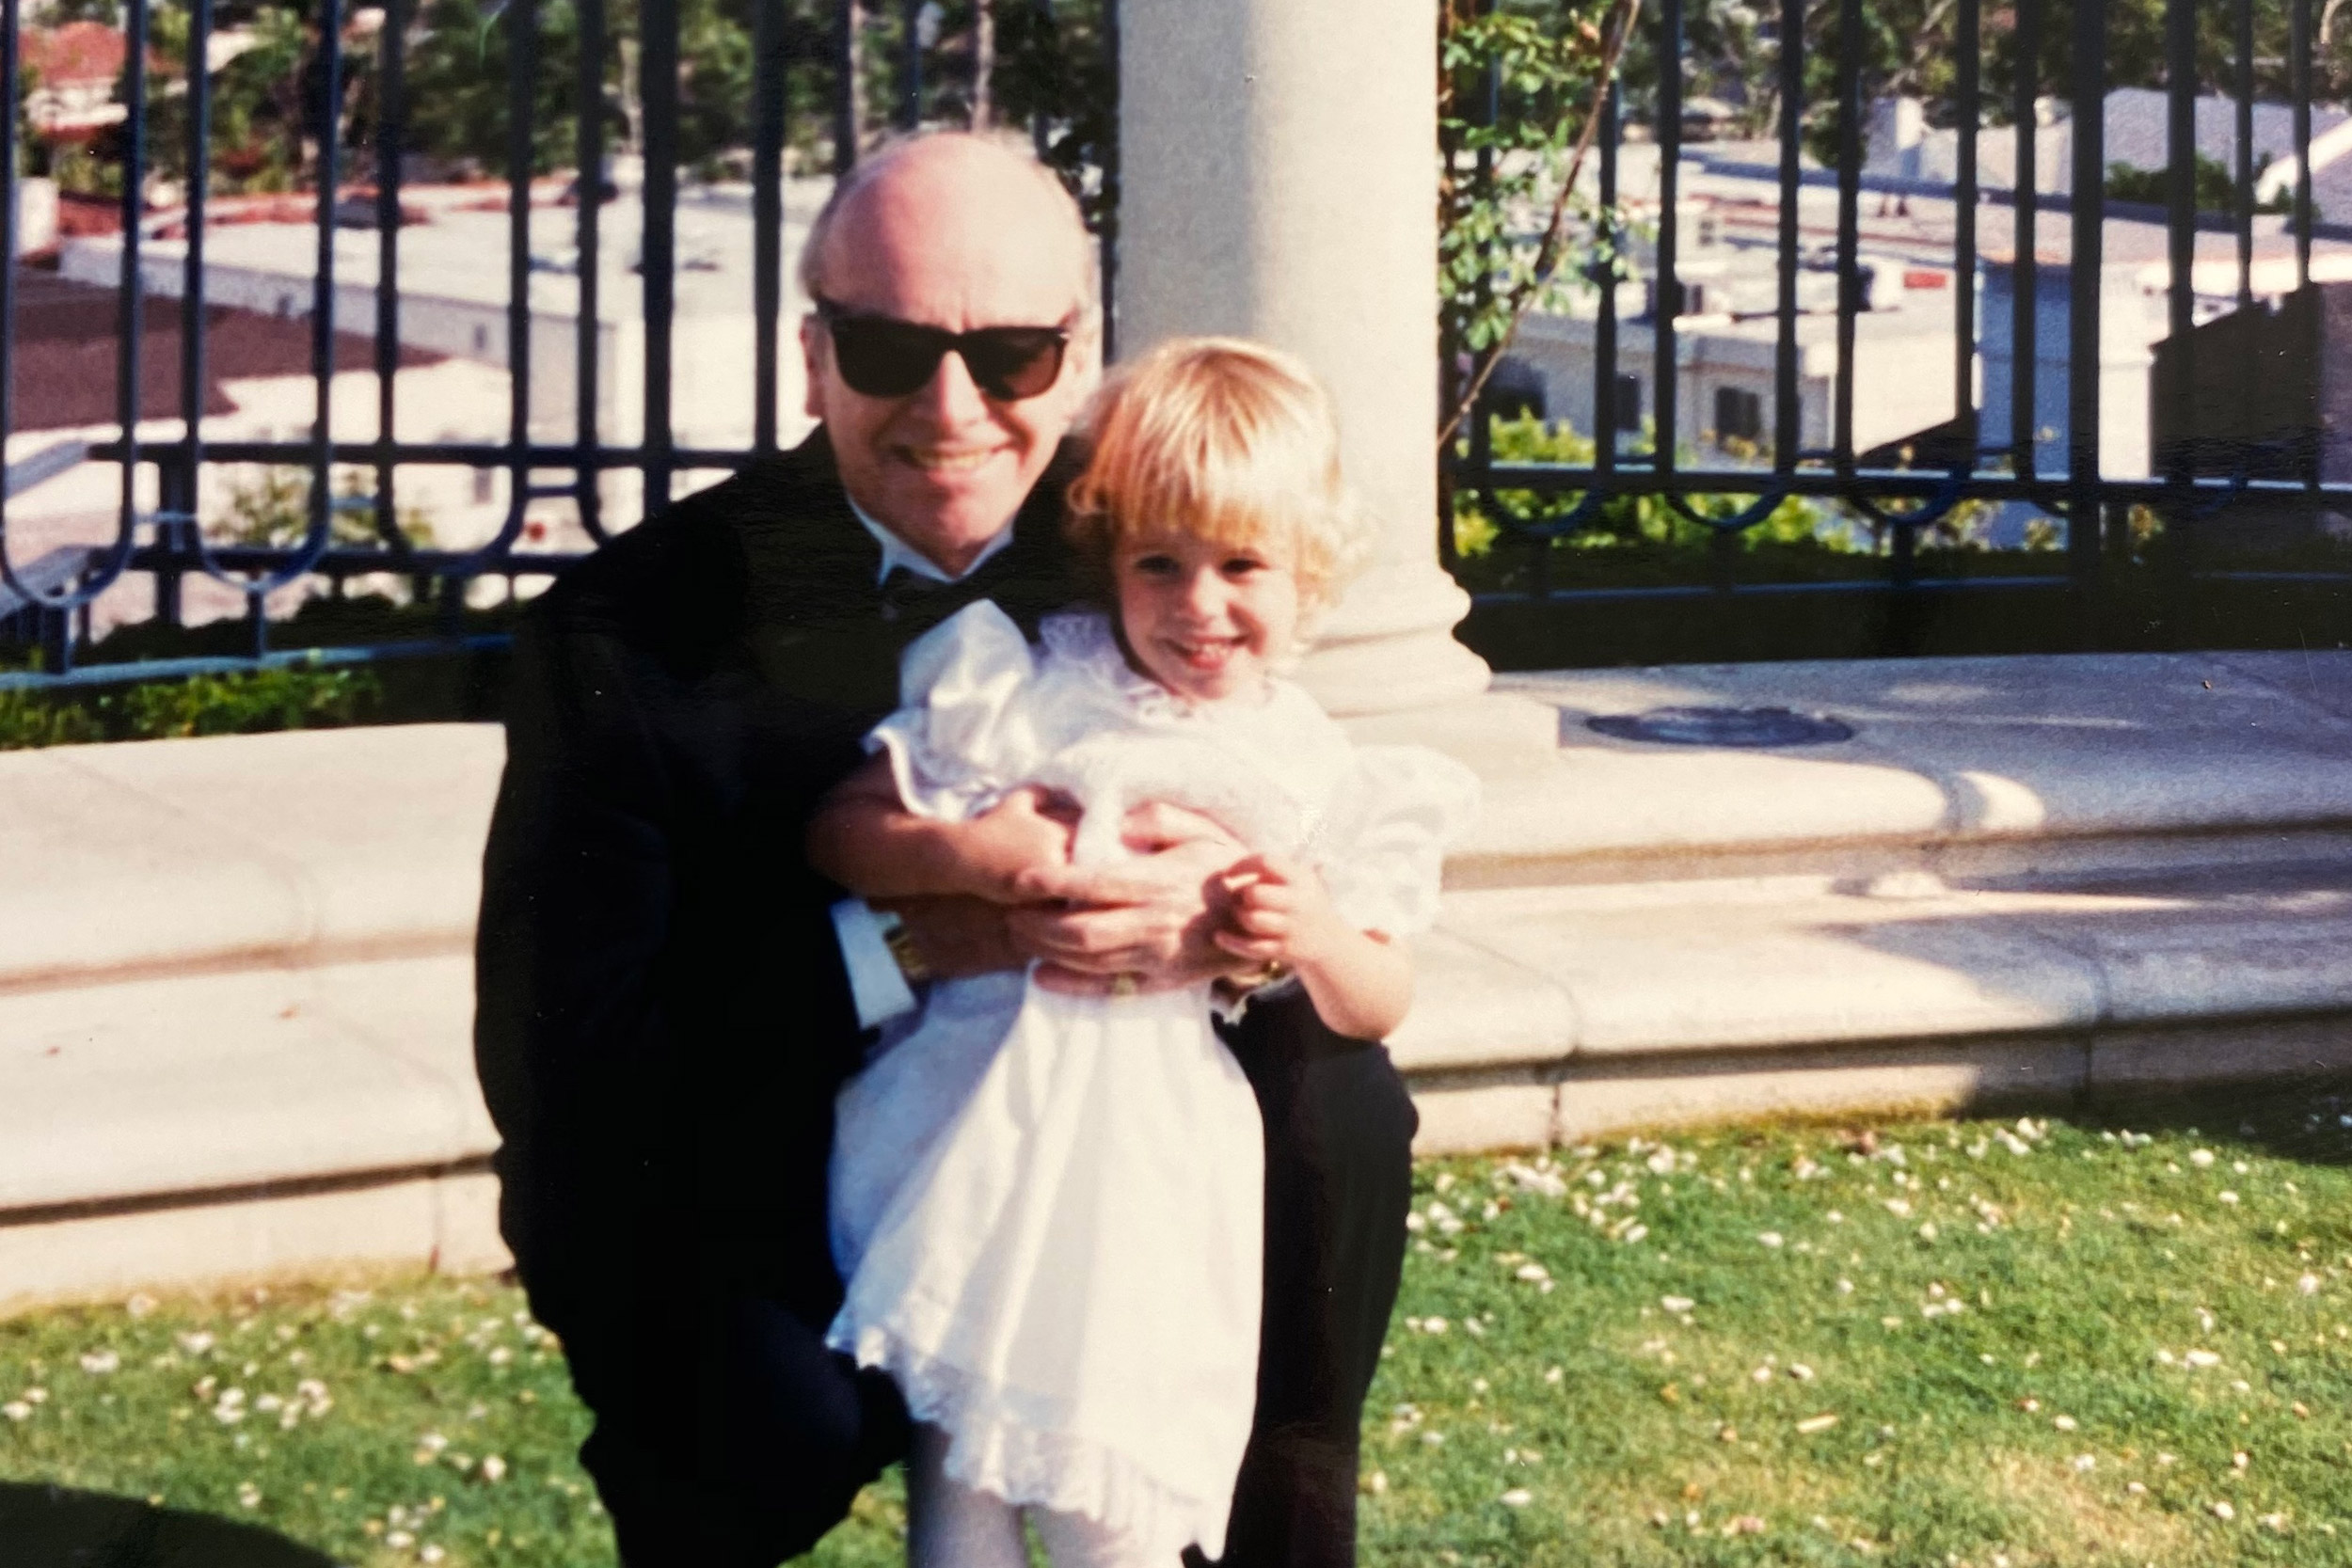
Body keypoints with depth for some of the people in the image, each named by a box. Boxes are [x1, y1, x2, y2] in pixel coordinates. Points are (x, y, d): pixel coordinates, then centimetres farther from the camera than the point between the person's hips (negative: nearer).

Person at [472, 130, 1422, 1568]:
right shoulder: (628, 633, -15)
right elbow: (554, 1053, -21)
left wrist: (1239, 914, -29)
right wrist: (902, 936, -30)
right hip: (750, 1215, -4)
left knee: (1337, 1110, -16)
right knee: (780, 1430, -31)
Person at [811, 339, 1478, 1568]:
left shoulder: (1316, 778, 6)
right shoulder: (1025, 698, 0)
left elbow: (1378, 1008, 10)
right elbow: (838, 831, 2)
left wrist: (1317, 941, -11)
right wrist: (963, 853, -16)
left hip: (1150, 1172, 1)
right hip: (979, 1136, -1)